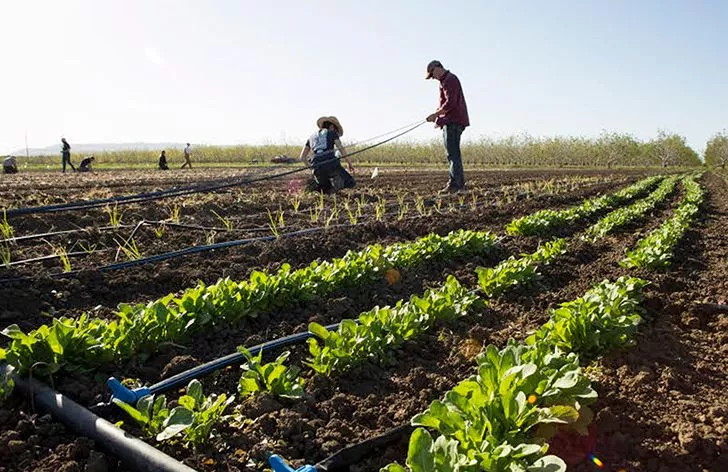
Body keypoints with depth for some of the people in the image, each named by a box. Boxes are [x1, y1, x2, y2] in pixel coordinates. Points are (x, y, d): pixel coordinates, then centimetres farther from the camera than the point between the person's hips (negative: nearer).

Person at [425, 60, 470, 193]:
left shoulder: (450, 80, -11)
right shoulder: (446, 80, 22)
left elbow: (450, 102, -21)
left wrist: (436, 114, -17)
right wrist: (439, 117, 14)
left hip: (453, 122, -11)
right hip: (451, 121, 11)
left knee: (452, 153, -12)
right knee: (454, 153, 13)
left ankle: (454, 184, -13)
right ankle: (460, 183, 17)